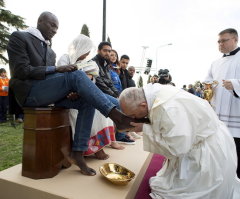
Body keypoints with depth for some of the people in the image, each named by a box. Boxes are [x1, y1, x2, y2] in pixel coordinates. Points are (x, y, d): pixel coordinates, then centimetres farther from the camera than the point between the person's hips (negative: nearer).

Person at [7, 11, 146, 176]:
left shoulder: (50, 51, 21)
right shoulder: (19, 37, 2)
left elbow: (51, 77, 15)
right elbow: (22, 71, -11)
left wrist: (70, 91, -6)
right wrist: (56, 69, -18)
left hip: (48, 92, 7)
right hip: (28, 92, -7)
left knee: (87, 101, -15)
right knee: (77, 75, -27)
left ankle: (78, 152, -15)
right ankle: (117, 116, -31)